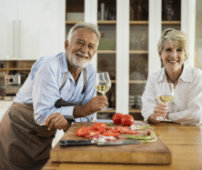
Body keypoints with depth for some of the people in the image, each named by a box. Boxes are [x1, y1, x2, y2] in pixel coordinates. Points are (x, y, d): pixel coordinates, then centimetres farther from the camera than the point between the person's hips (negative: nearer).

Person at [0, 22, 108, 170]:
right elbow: (42, 115, -28)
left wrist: (67, 120, -26)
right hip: (18, 135, -6)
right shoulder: (49, 66, -24)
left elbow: (89, 115, -5)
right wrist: (82, 110, -28)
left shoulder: (90, 72, -3)